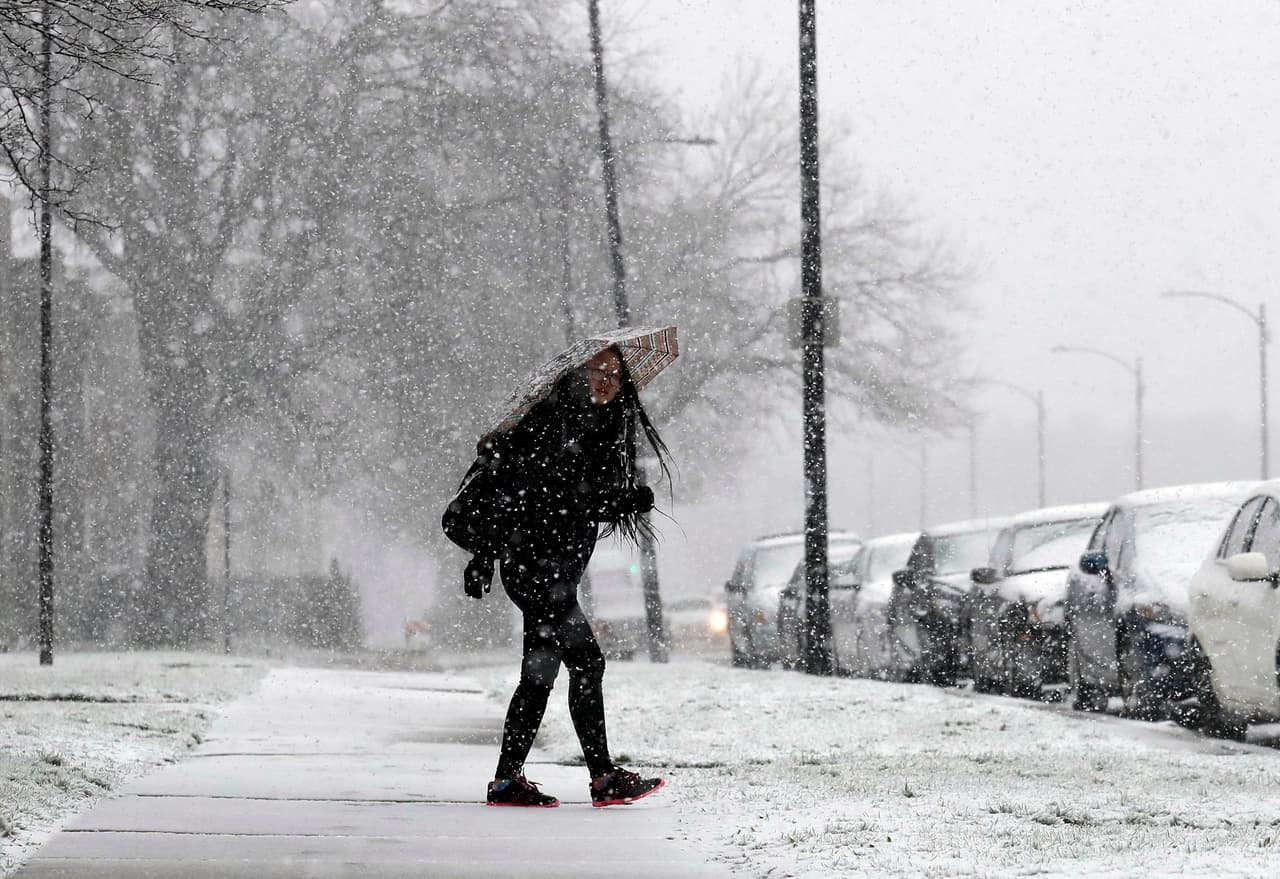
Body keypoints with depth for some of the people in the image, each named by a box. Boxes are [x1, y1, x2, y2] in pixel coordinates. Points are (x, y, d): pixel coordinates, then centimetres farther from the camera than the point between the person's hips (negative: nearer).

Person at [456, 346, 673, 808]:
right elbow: (514, 492, -15)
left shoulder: (608, 432, 13)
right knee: (586, 662, -10)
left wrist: (631, 501, -2)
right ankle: (605, 778, -7)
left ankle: (507, 780, 14)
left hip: (559, 572, 9)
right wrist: (484, 557, -17)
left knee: (541, 672, 10)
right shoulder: (553, 422, -12)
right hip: (533, 562, -9)